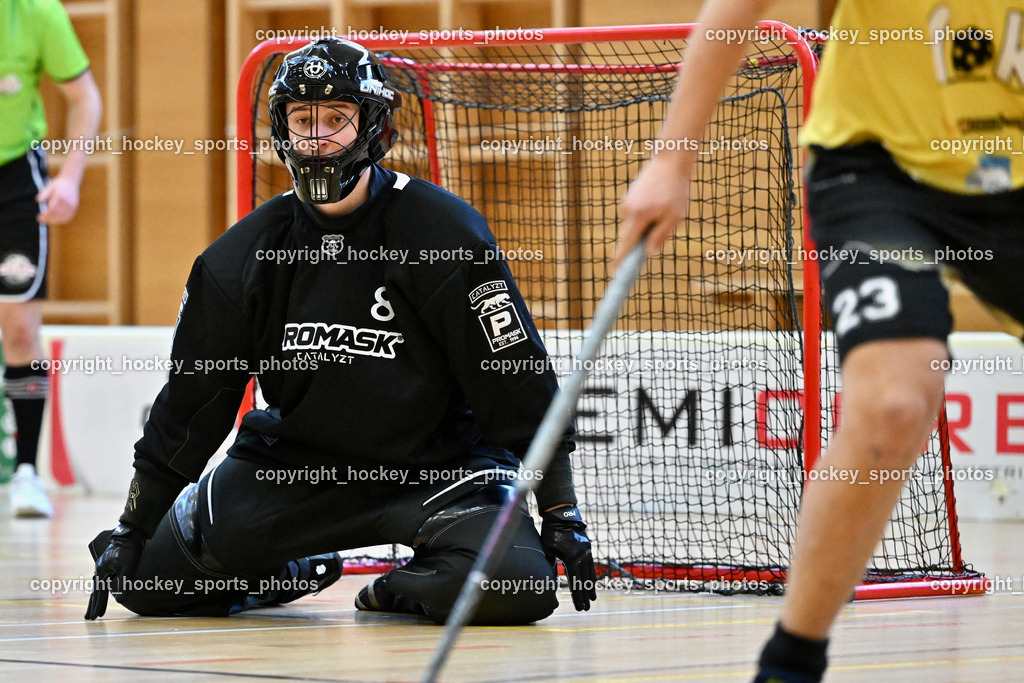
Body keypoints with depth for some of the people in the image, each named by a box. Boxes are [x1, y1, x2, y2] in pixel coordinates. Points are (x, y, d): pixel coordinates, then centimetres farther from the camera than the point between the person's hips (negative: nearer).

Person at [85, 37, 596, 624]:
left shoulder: (445, 232, -15)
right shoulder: (244, 255, -4)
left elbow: (520, 374, -12)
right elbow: (191, 401, 4)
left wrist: (561, 514, -14)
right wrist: (132, 529, 4)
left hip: (438, 460, -3)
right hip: (298, 461, 4)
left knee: (518, 590, -30)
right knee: (147, 578, -4)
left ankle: (409, 589, 5)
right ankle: (289, 574, 25)